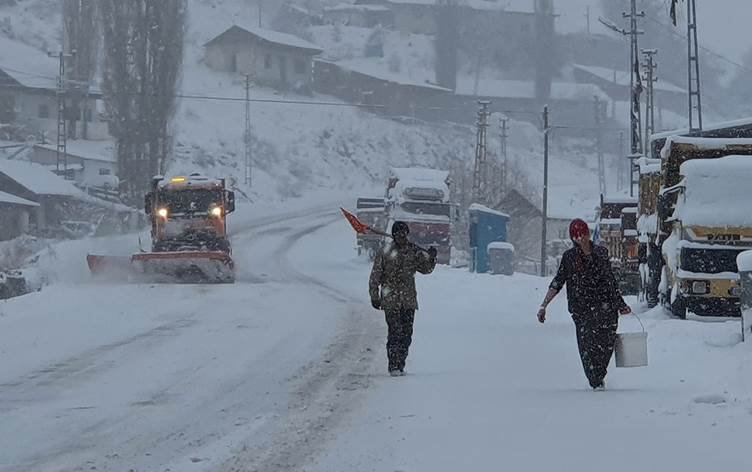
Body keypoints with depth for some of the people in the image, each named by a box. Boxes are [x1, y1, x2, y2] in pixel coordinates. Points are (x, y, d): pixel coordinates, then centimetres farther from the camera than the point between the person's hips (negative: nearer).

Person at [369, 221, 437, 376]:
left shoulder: (414, 251, 7)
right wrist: (374, 296, -1)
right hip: (390, 299, -3)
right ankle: (393, 366, -8)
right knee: (395, 332, -11)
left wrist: (431, 258, -2)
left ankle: (400, 365, 13)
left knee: (406, 333, 4)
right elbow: (375, 277, 3)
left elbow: (426, 269, 17)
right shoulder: (384, 253, -1)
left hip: (409, 300, 4)